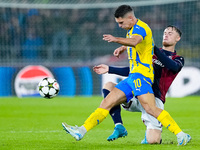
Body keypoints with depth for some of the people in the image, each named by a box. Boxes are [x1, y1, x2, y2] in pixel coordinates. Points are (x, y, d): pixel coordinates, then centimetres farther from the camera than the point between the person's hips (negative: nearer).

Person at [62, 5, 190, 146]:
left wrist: (116, 39, -49)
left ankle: (181, 136, -25)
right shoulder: (133, 29, 22)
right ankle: (81, 131, 4)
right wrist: (123, 48, 26)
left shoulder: (140, 27, -9)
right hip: (133, 76, 10)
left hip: (141, 74, -10)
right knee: (107, 103, 5)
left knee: (150, 108, -25)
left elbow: (134, 41, -34)